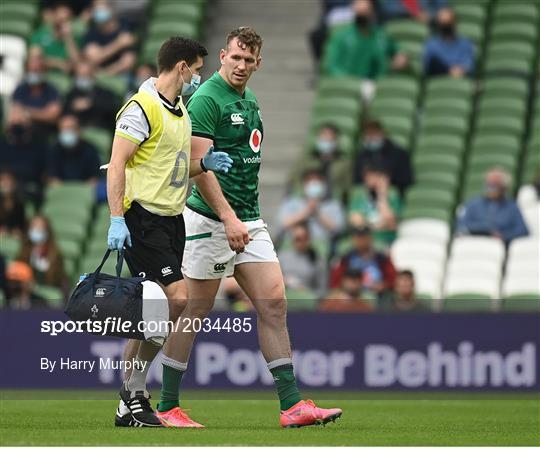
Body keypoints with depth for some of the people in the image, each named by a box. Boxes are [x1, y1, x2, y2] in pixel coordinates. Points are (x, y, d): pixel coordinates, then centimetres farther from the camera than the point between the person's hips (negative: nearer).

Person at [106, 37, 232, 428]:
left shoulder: (180, 110, 17)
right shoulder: (142, 108, -11)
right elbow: (117, 165, -15)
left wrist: (204, 163, 6)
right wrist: (117, 219, -22)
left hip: (172, 218, 9)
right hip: (143, 218, -9)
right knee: (175, 298, -15)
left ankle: (132, 397, 10)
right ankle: (133, 396, -8)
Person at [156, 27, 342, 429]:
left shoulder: (250, 101, 15)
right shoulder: (207, 99, -12)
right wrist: (228, 218, -25)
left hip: (249, 220, 8)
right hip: (212, 220, -8)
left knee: (274, 305, 1)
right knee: (194, 312, -2)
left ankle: (292, 405, 0)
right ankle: (167, 407, 7)